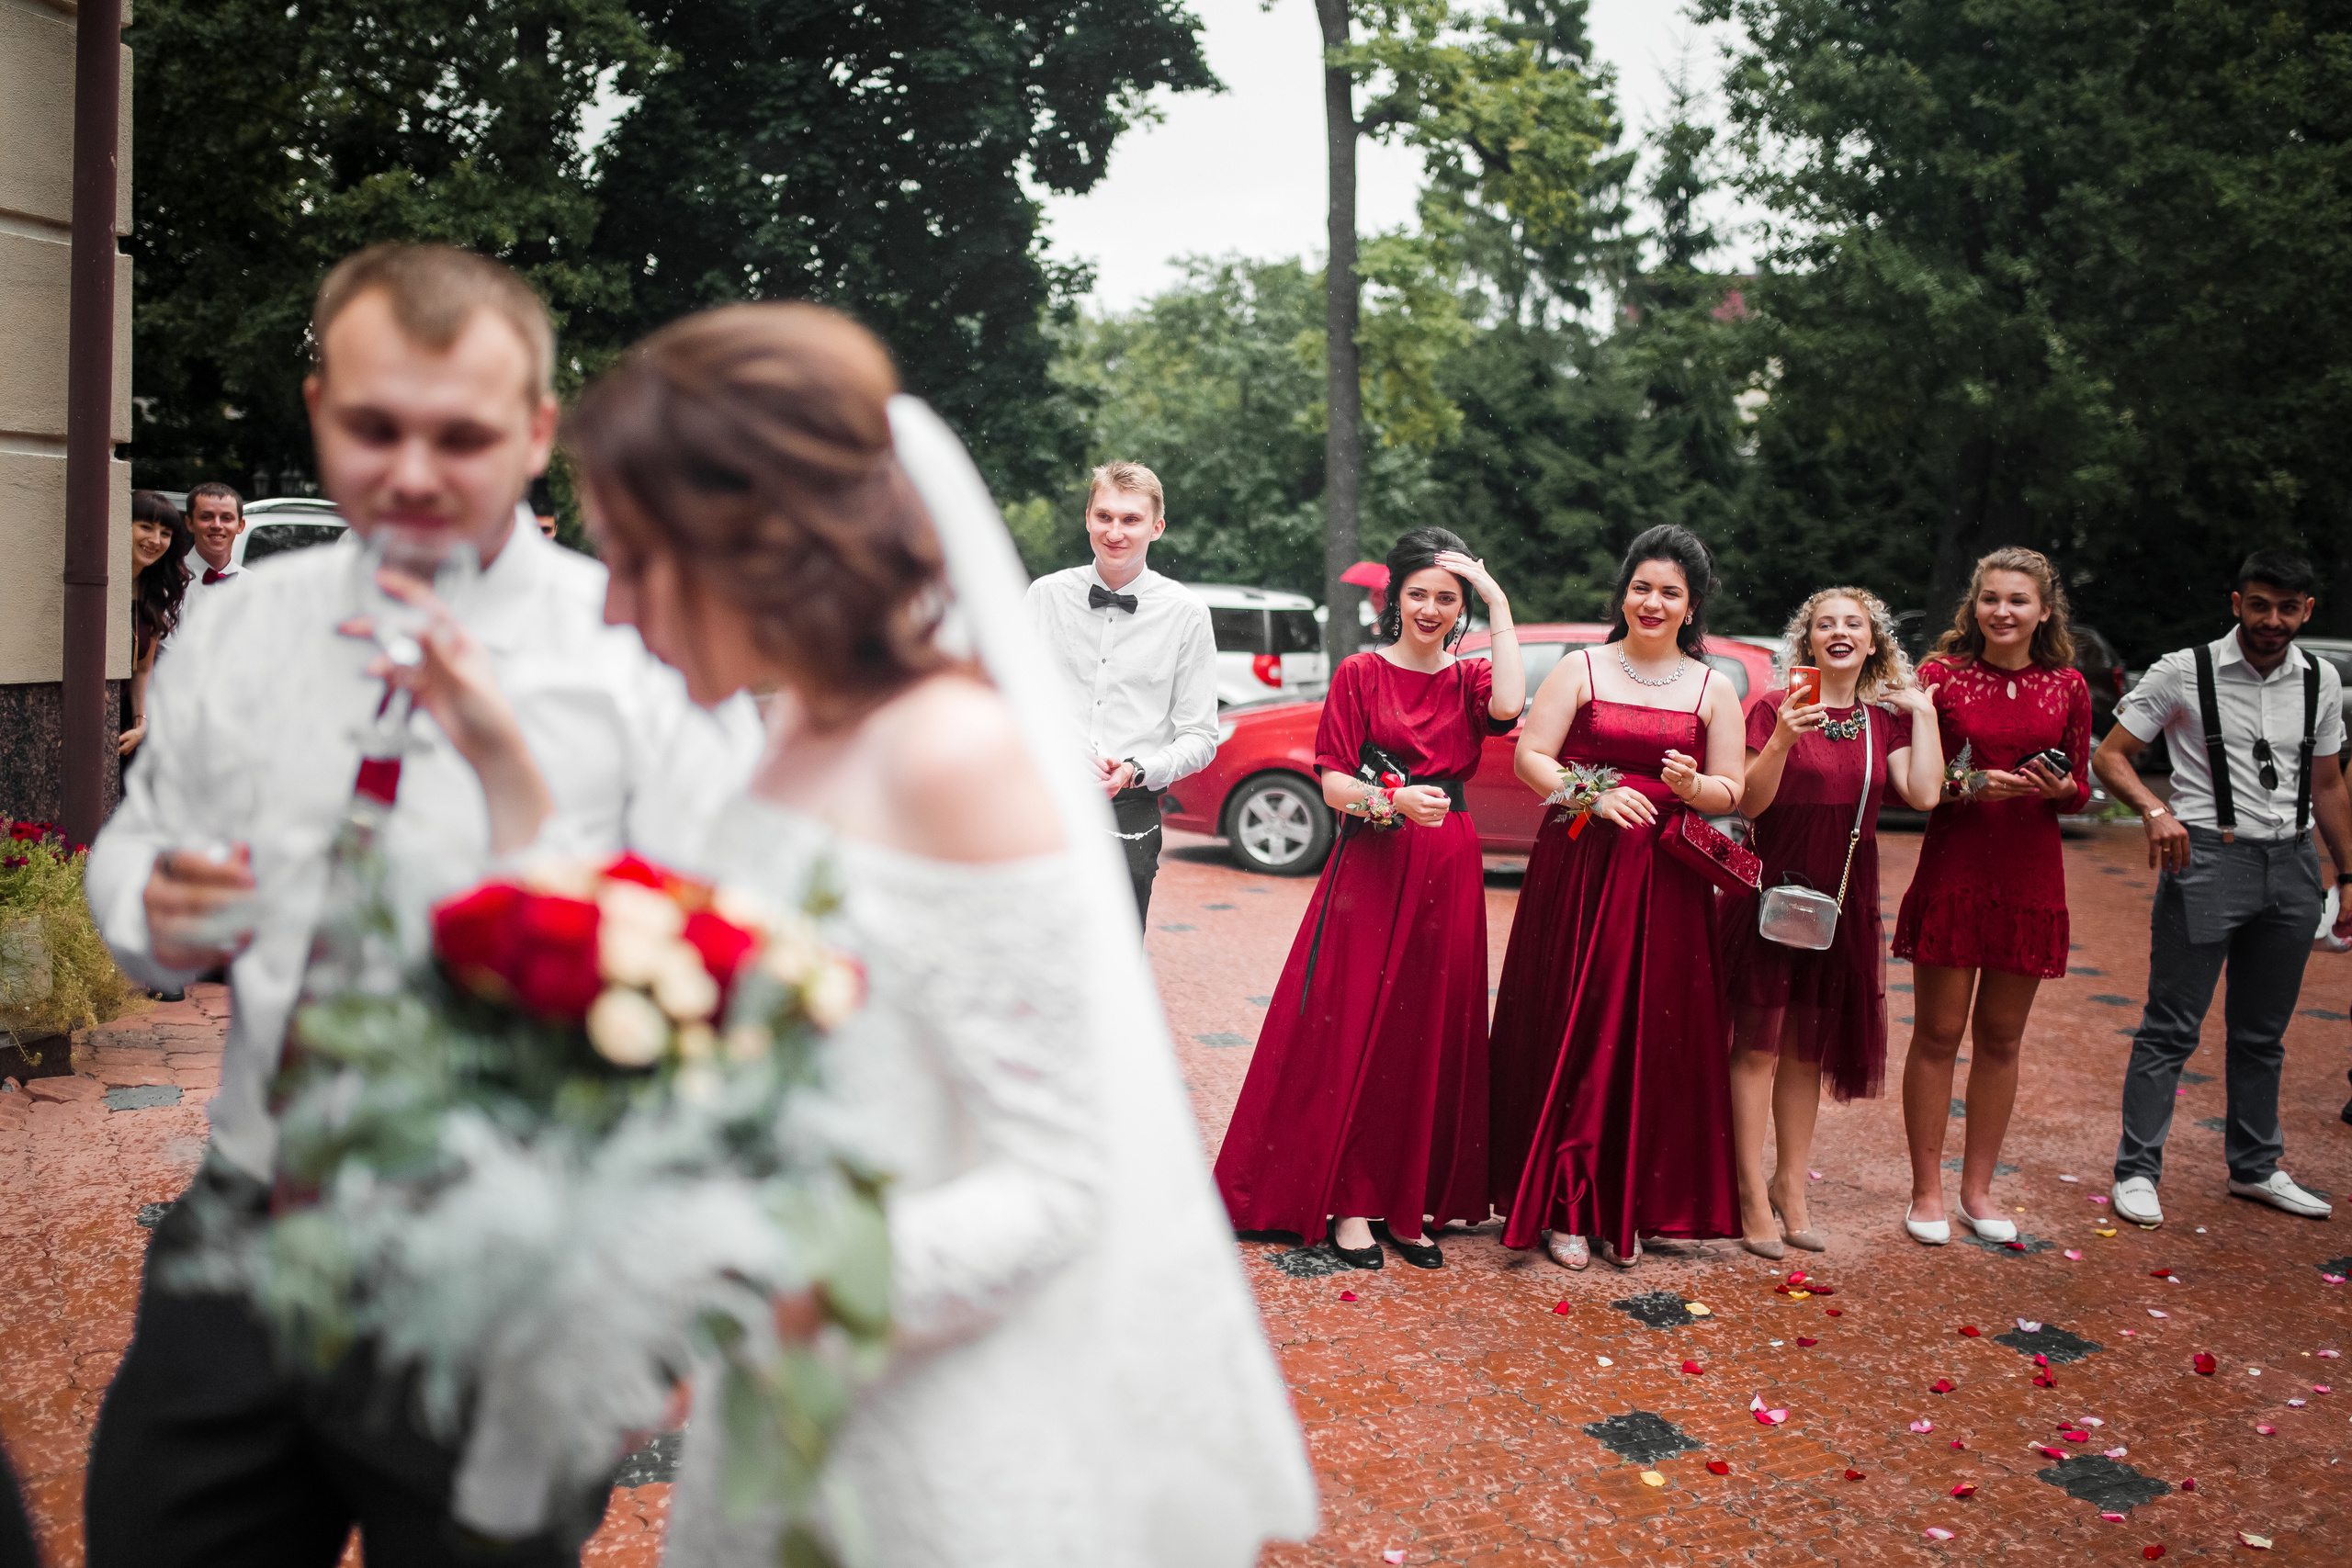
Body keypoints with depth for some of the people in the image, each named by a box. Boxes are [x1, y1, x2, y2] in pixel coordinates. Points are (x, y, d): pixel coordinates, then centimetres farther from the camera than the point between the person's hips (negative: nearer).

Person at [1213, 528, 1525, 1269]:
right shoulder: (1361, 674, 3)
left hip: (1447, 873, 3)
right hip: (1371, 867, -3)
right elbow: (1331, 783, -3)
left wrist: (1500, 604, -10)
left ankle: (1407, 1202, 15)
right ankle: (1348, 1203, 7)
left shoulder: (1468, 679, 10)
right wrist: (1391, 800, -21)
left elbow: (1509, 706, -14)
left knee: (1430, 1037, 5)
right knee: (1354, 1031, -2)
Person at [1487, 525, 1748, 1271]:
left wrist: (1692, 787, -14)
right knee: (1571, 1031, -1)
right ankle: (1561, 1204, 9)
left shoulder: (1713, 689, 10)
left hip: (1667, 881, 2)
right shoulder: (1580, 670, 5)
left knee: (1652, 1037, 3)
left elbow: (1731, 793, 9)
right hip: (1577, 870, -2)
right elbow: (1529, 758, -2)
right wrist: (1594, 797, -17)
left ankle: (1628, 1208, 15)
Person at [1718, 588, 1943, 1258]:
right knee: (1758, 1045, -2)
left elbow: (1924, 794, -7)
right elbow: (1749, 802, -11)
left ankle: (1791, 1187, 21)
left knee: (1807, 1050, 12)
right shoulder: (1775, 708, -4)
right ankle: (1753, 1196, 3)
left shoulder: (1886, 719, 8)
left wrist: (1923, 713, -2)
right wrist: (1782, 739, -25)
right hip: (1771, 889, -4)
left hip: (1842, 900, 4)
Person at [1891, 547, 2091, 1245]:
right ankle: (1926, 1192, 12)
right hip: (1952, 871, -3)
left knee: (2001, 1037, 10)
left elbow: (2081, 792, 11)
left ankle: (1978, 1188, 22)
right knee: (1938, 1033, 1)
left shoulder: (2068, 686, 6)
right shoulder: (1940, 676, -2)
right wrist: (1969, 786, -19)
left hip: (2030, 877, 3)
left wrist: (2059, 787, -11)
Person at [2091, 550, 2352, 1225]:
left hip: (2292, 865, 5)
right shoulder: (2184, 672, -5)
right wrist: (2154, 810, -22)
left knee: (2264, 1031, 15)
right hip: (2208, 858, -5)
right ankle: (2137, 1172, 4)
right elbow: (2110, 754, -5)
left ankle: (2256, 1168, 28)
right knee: (2172, 1027, -4)